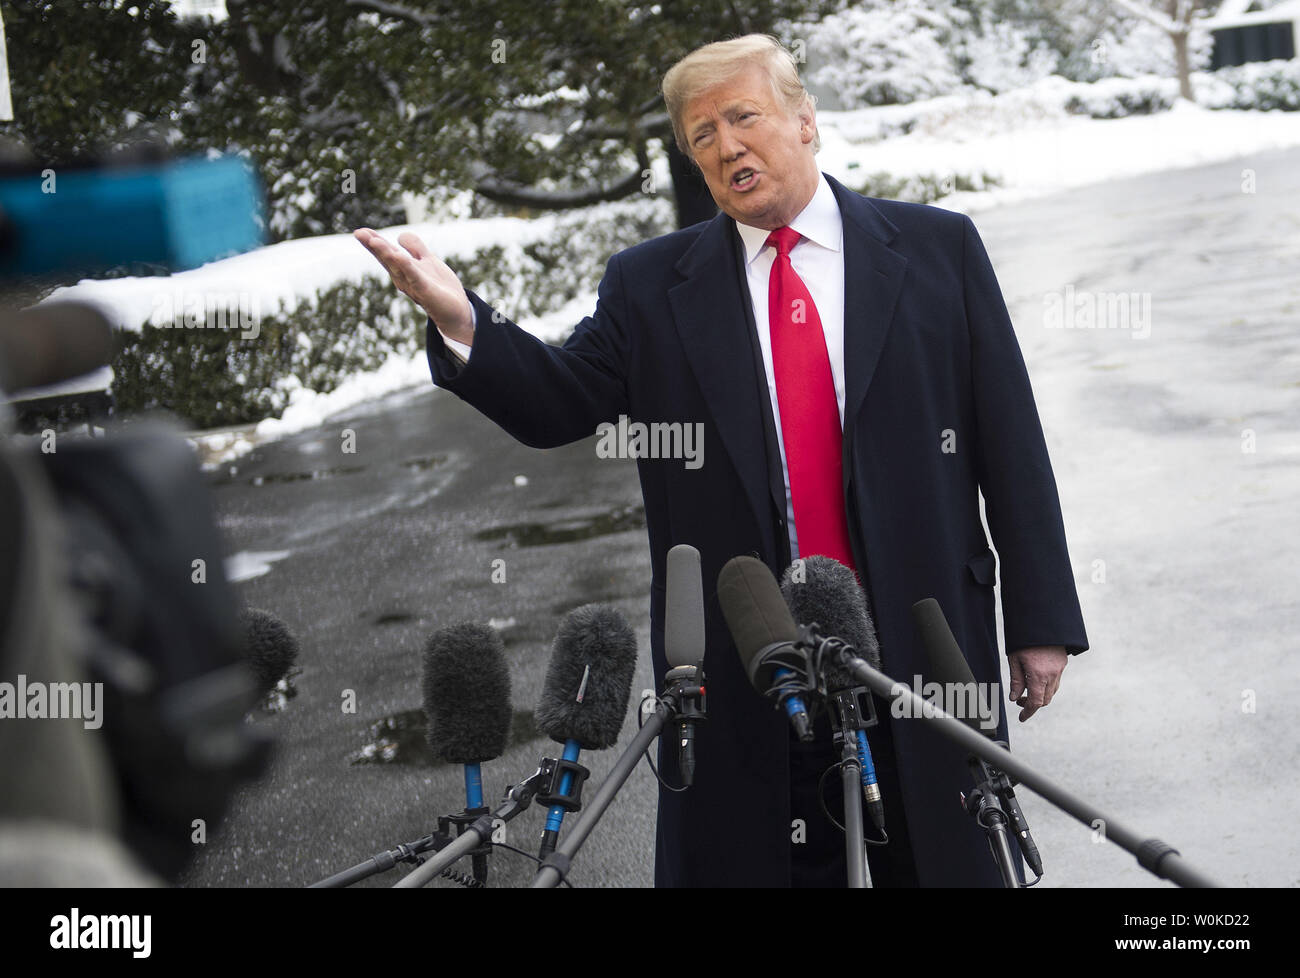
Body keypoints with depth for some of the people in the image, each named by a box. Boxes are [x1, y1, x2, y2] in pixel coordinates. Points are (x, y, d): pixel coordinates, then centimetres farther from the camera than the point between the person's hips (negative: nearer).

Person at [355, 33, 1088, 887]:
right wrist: (461, 321, -19)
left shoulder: (938, 249, 5)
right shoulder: (651, 286, 8)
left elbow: (1011, 443, 4)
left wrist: (1040, 620, 1)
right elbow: (560, 404, -1)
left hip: (923, 646, 0)